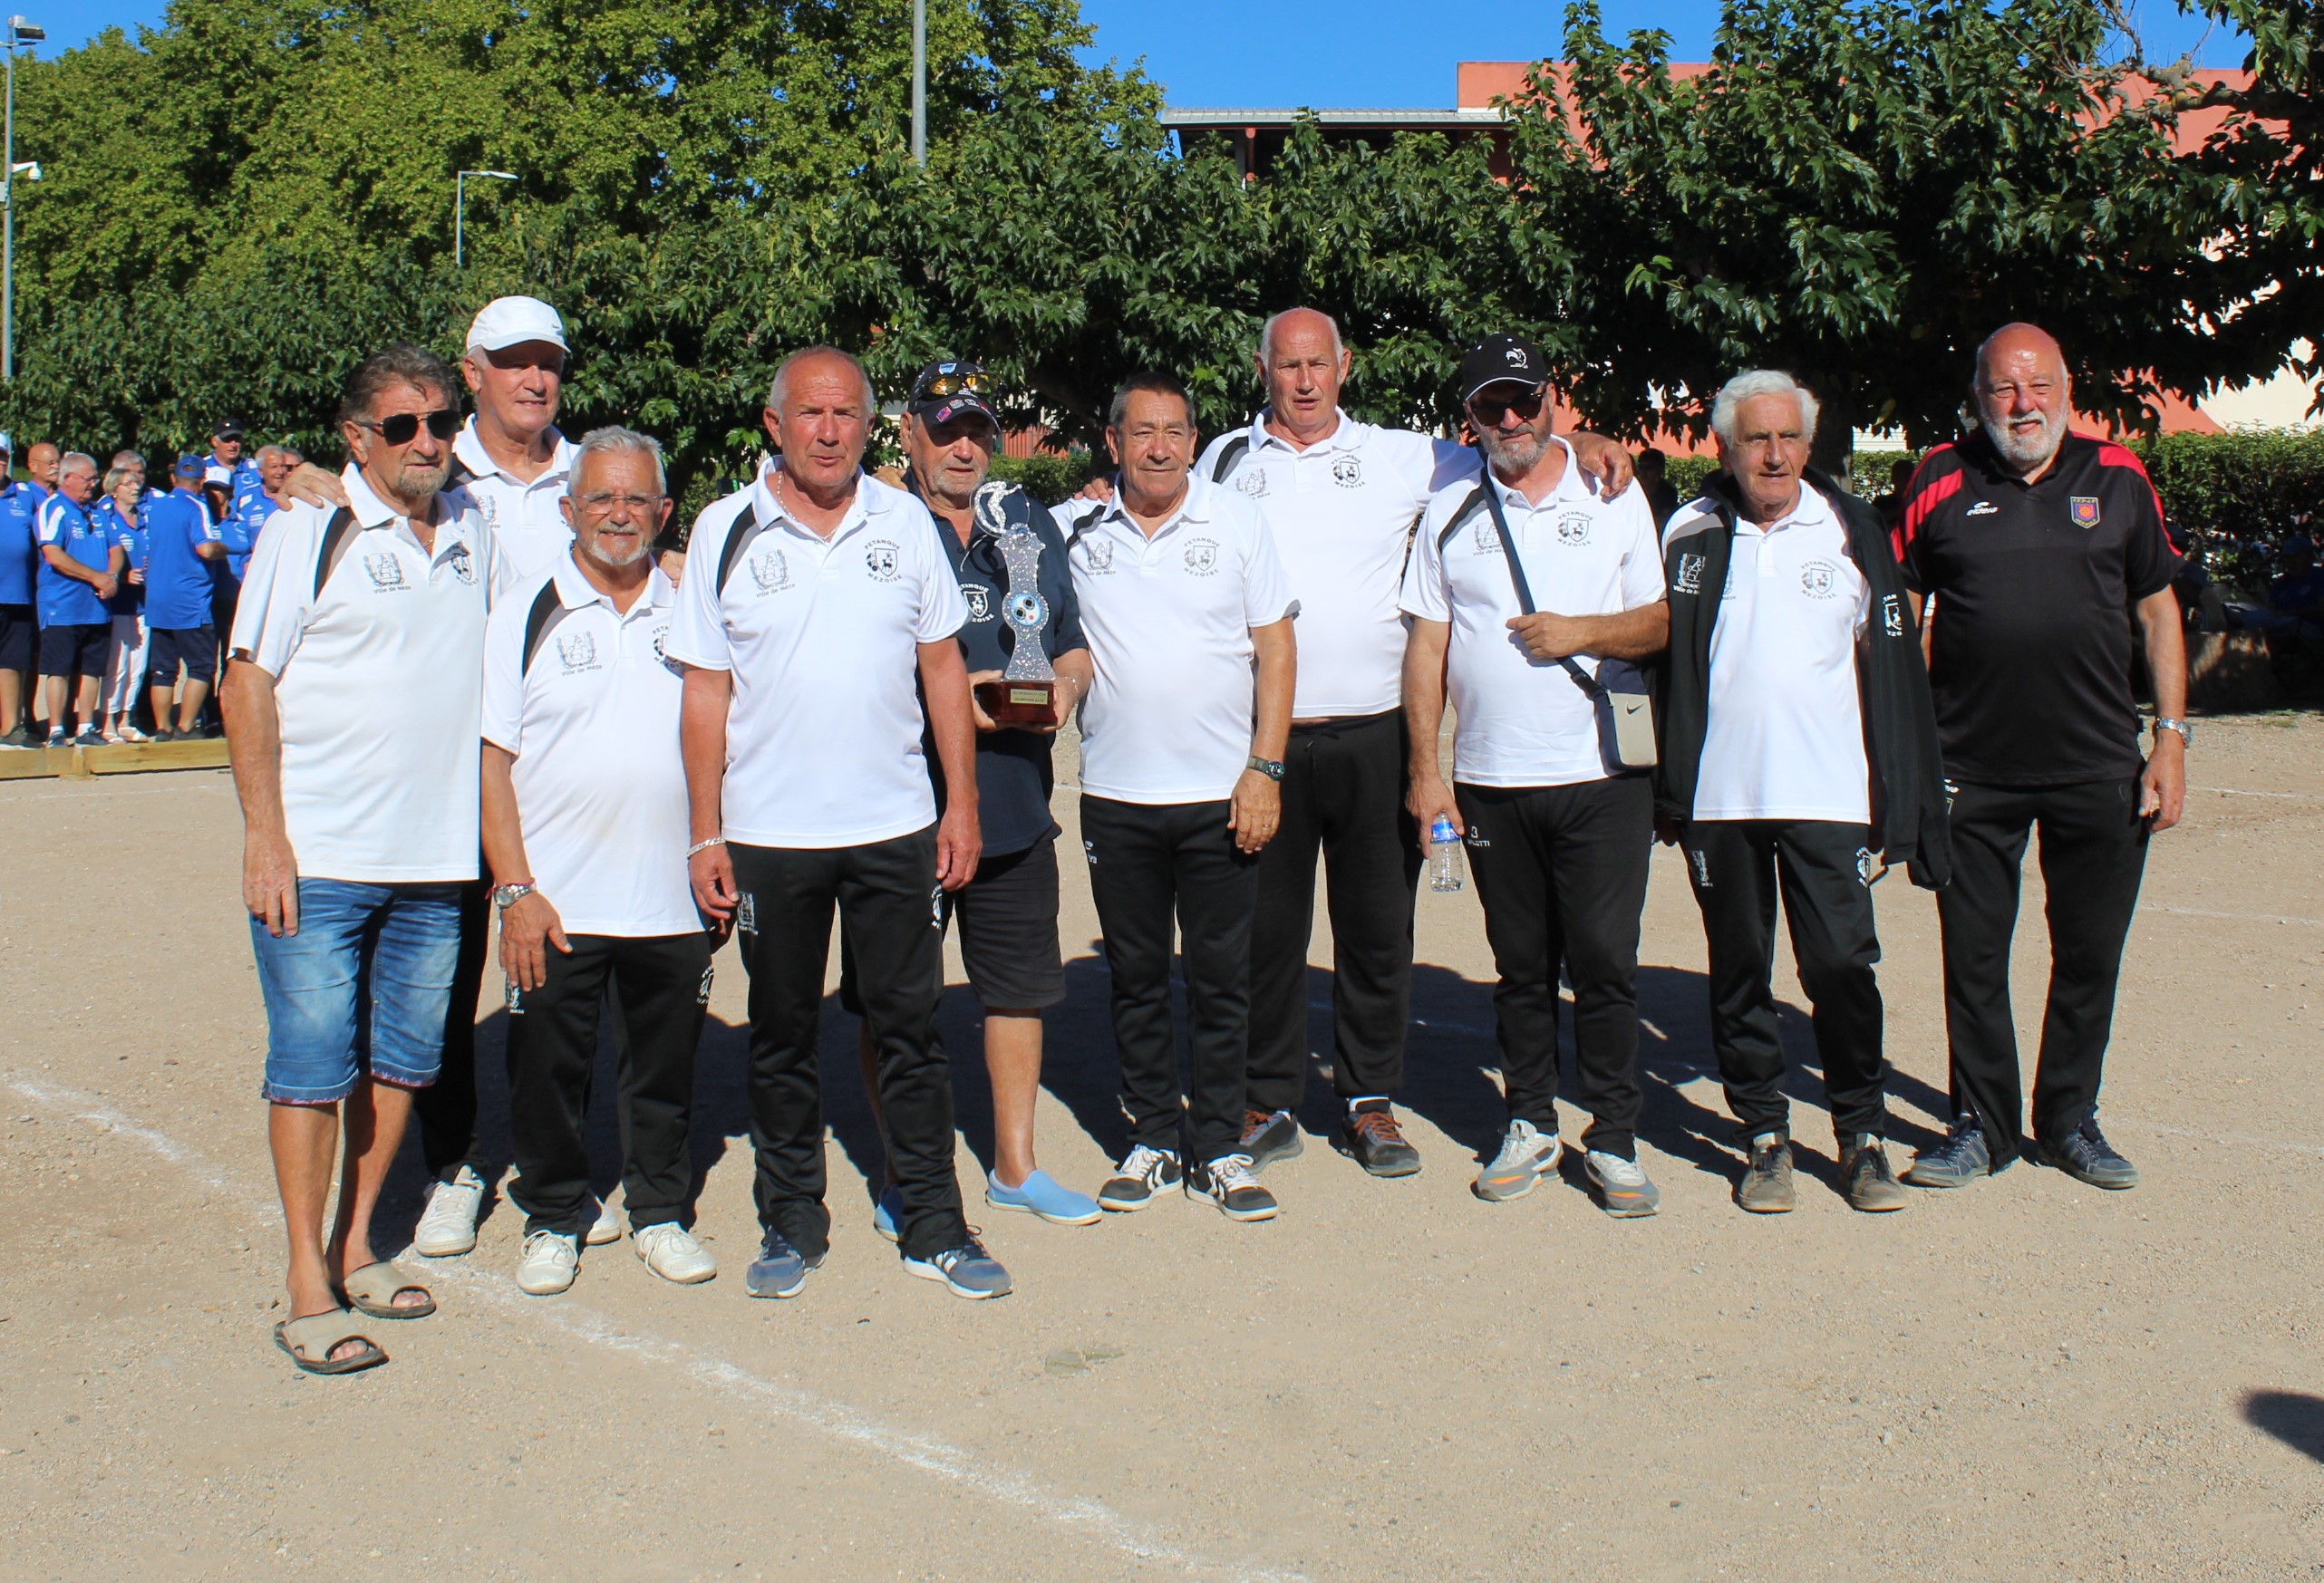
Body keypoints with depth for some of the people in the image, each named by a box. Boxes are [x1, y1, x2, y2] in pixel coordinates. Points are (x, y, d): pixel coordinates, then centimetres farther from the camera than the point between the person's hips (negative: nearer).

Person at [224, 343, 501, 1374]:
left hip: (436, 860, 5)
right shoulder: (308, 533, -3)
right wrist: (264, 833, -12)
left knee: (403, 1058, 11)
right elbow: (249, 683, -5)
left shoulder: (476, 539, 11)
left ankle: (356, 1242, 26)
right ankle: (309, 1284, 8)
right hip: (317, 855, -5)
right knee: (312, 1063, -1)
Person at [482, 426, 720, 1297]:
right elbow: (492, 759, -3)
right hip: (554, 905, -2)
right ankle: (552, 1219, 26)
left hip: (671, 901, 2)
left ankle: (660, 1211, 29)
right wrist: (514, 889, -10)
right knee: (548, 1072, 7)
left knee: (665, 1070, 12)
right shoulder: (525, 612, 0)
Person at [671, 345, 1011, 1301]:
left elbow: (942, 667, 8)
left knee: (910, 1028, 6)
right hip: (768, 833, -1)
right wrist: (704, 835, -4)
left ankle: (934, 1228, 17)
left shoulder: (906, 523, 4)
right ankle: (791, 1226, 24)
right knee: (781, 1036, 10)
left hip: (895, 827, 1)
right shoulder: (727, 531, 0)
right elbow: (705, 690, 0)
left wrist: (961, 804, 3)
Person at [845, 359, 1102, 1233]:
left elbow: (1074, 643, 18)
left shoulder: (1031, 524, 14)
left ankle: (1015, 1165, 27)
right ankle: (902, 1177, 20)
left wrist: (1065, 684, -5)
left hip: (1015, 805, 4)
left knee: (1019, 986, 12)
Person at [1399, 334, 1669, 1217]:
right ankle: (1530, 1126, 22)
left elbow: (1661, 621, 7)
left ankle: (1614, 1141, 10)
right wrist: (1425, 769, 1)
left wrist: (1583, 631, -12)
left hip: (1602, 777, -1)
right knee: (1521, 967, 10)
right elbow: (1426, 646, 7)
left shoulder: (1614, 496, 6)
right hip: (1490, 780, 2)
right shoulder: (1449, 513, 9)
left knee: (1605, 963, -1)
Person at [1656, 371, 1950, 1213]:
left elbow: (1892, 674, 6)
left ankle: (1863, 1135, 14)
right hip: (1719, 796, 1)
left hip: (1827, 795, -1)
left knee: (1842, 965, -2)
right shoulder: (1689, 535, 4)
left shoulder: (1851, 531, 5)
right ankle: (1764, 1135, 21)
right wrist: (1670, 793, 3)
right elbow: (1662, 660, 7)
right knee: (1739, 972, 8)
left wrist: (1895, 805, 2)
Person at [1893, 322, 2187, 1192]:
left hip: (2100, 769, 1)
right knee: (1973, 956, 7)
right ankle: (1980, 1122, 22)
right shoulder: (1941, 483, 0)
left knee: (2090, 954, 10)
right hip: (1972, 769, -1)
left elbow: (2157, 609, 9)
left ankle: (2070, 1120, 26)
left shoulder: (2118, 479, 4)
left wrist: (2172, 736, 3)